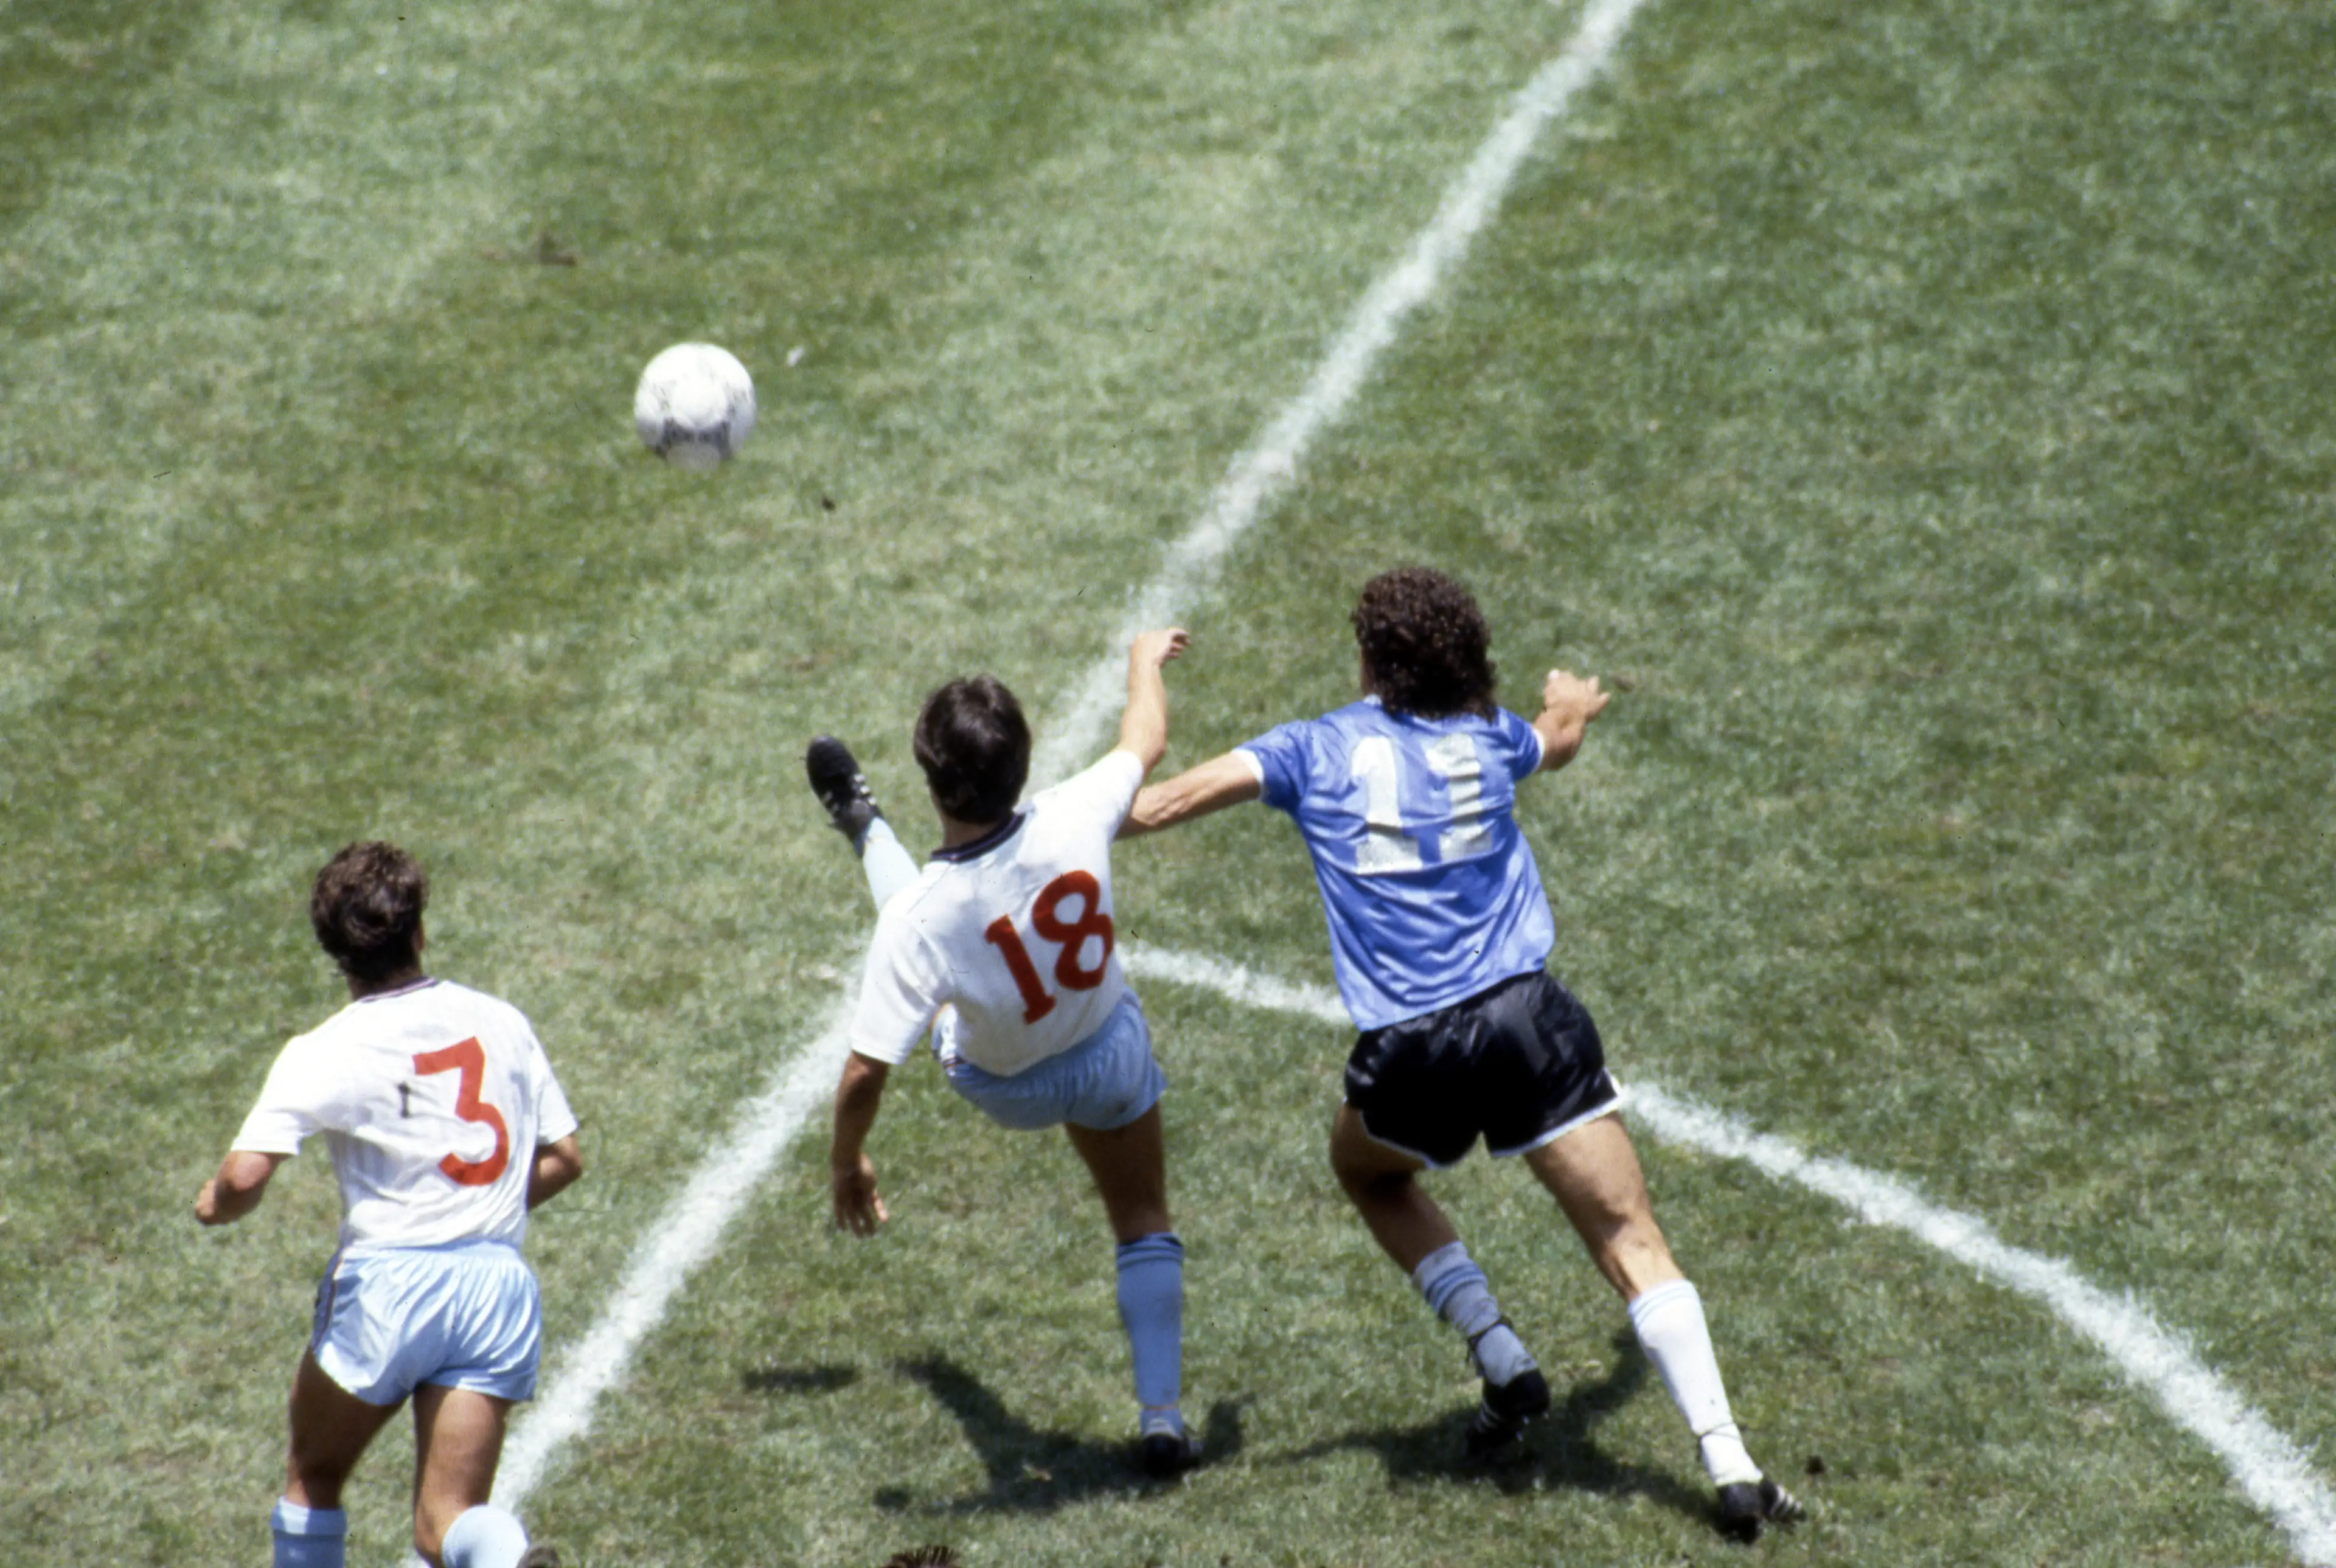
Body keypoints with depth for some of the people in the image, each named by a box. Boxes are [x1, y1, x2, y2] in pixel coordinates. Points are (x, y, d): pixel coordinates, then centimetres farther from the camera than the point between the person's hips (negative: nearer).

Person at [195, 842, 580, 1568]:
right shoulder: (500, 1020, 8)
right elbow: (563, 1159, 12)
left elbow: (245, 1176, -16)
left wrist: (218, 1204, 6)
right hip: (499, 1284, 3)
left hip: (388, 1281, -3)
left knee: (311, 1481, 21)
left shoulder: (323, 1053, -6)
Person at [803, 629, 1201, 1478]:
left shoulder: (919, 918, -40)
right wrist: (1146, 659, 11)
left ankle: (864, 826, 55)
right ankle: (1161, 1418, 20)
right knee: (1146, 1228, 22)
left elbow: (866, 1070, -34)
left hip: (1002, 1085, -1)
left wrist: (846, 1164, -14)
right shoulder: (1073, 821, -34)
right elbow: (1146, 738, -11)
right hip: (1109, 1055, 1)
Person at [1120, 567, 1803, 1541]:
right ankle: (1730, 1468, -10)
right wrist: (1573, 703, 61)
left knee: (1367, 1171, 31)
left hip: (1409, 1050, -1)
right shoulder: (1488, 737, 13)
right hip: (1528, 1018, 1)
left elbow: (1157, 805, 3)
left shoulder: (1314, 750, 6)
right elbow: (1560, 741, 38)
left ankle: (1500, 1359, 16)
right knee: (1631, 1241, 2)